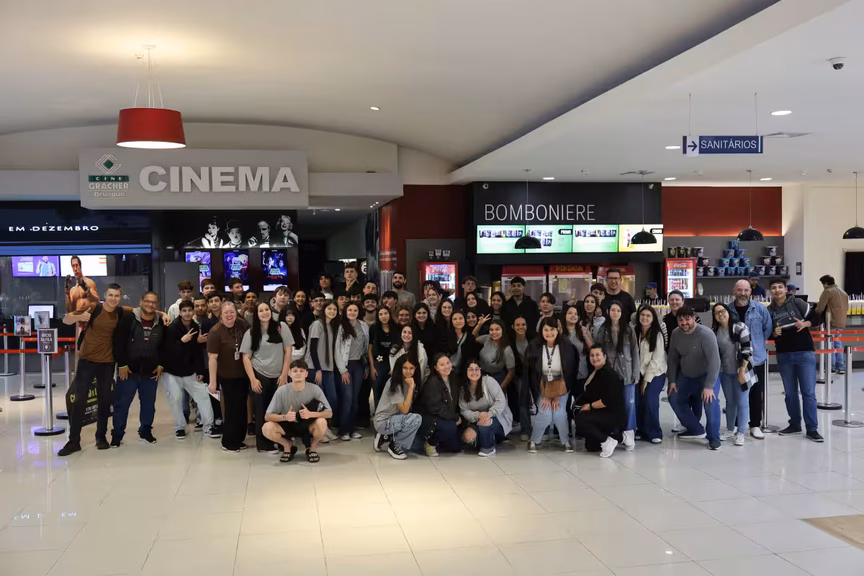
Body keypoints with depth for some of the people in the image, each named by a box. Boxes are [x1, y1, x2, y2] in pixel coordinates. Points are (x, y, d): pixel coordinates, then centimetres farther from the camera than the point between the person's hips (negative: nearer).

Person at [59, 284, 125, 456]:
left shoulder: (120, 313, -1)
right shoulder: (93, 309, -10)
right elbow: (66, 320, -10)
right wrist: (79, 317, -33)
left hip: (107, 362, 3)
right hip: (87, 360, -2)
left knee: (104, 401, 8)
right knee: (79, 400, -3)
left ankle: (101, 437, 23)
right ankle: (74, 441, 5)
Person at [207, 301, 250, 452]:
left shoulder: (242, 324, -5)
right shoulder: (215, 332, -20)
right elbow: (212, 358, -19)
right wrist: (213, 382, -20)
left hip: (243, 374, 6)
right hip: (227, 376, -6)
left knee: (242, 408, 13)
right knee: (232, 408, 0)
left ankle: (238, 440, 27)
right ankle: (228, 442, 15)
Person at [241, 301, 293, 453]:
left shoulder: (281, 327, -1)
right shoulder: (251, 332, 1)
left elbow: (288, 351, -1)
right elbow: (246, 357, 0)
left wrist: (284, 374, -5)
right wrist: (253, 379, -8)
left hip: (278, 376, 0)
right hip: (259, 376, 0)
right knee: (261, 411, 2)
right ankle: (264, 444, 10)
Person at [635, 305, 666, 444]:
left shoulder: (657, 335, -12)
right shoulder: (636, 332, 3)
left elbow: (657, 359, -13)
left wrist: (647, 379, -12)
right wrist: (640, 376, -5)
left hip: (656, 374, -4)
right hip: (640, 373, 4)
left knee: (649, 402, -15)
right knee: (638, 402, -6)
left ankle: (654, 433, 0)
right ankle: (641, 431, 11)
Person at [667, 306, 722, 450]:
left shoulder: (705, 334, -28)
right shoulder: (675, 334, -9)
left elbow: (714, 360, -32)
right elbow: (673, 358, 0)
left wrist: (709, 386, -36)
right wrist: (672, 381, -3)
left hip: (707, 375, -6)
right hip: (686, 376, 6)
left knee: (710, 401, -27)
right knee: (674, 399, 4)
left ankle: (714, 437, -8)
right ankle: (696, 430, 22)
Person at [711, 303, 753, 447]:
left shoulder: (740, 327, -15)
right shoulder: (714, 331, 2)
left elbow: (747, 350, -16)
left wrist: (742, 371, -17)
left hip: (739, 371, -5)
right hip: (724, 372, 5)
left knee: (742, 402, 2)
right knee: (730, 401, 16)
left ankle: (740, 433, 9)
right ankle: (730, 430, 26)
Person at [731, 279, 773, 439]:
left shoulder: (760, 309, -5)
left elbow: (768, 328, 8)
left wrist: (757, 344, 8)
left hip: (756, 358, 0)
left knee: (756, 393, 6)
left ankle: (755, 426, 17)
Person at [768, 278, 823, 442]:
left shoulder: (797, 303, -2)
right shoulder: (769, 310, 6)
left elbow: (816, 317, 0)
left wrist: (805, 324, -18)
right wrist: (773, 334, -9)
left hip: (804, 353, -3)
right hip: (783, 356, 3)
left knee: (808, 392, -4)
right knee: (790, 393, 10)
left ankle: (812, 428, 1)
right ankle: (795, 425, 22)